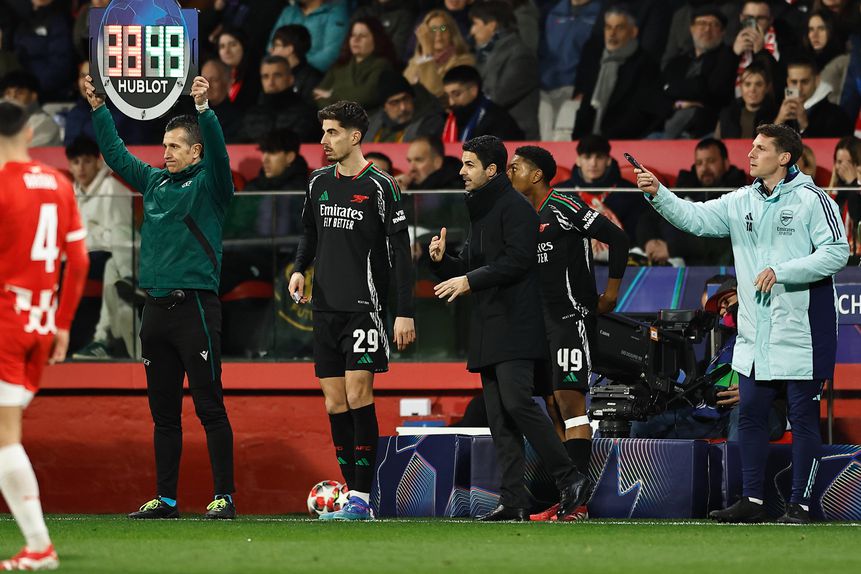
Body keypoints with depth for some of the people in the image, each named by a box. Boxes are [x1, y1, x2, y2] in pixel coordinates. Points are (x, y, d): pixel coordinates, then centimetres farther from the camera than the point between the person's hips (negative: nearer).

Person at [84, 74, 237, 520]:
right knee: (163, 412, 9)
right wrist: (98, 108, 22)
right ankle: (165, 498, 13)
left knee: (210, 408, -6)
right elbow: (116, 154, 25)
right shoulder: (154, 182, 16)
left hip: (196, 307, -7)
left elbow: (217, 150, -19)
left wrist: (203, 108, -32)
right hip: (156, 310, 7)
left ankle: (224, 497, -6)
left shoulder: (208, 184, -1)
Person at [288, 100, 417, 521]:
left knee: (357, 394, -13)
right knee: (335, 403, 3)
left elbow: (400, 251, -7)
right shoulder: (319, 182, 11)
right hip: (326, 308, 6)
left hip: (364, 307, -6)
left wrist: (405, 312, -11)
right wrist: (299, 269, 6)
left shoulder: (379, 186, -7)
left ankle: (362, 497, -11)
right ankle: (353, 494, 8)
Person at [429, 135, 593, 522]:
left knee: (516, 403, -19)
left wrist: (469, 281, -18)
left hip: (515, 326, -10)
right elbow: (469, 266, 25)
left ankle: (572, 481, -14)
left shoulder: (514, 207, -8)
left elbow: (517, 261, -18)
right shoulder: (480, 210, 22)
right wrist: (442, 260, 6)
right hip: (487, 329, 10)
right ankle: (513, 501, 3)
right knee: (499, 416, 4)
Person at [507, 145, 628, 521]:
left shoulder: (563, 206, -10)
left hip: (572, 315, -9)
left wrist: (612, 289, -11)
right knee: (554, 408, 7)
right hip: (542, 321, 9)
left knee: (569, 398, -15)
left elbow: (616, 237, -13)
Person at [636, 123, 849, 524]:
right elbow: (695, 218, 7)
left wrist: (781, 272, -18)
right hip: (755, 336, 6)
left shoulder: (811, 200, -8)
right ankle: (752, 502, 16)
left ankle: (800, 505, 5)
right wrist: (658, 194, -8)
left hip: (801, 333, -6)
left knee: (803, 417, 0)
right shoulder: (742, 203, 10)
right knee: (750, 414, 8)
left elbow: (837, 251, -14)